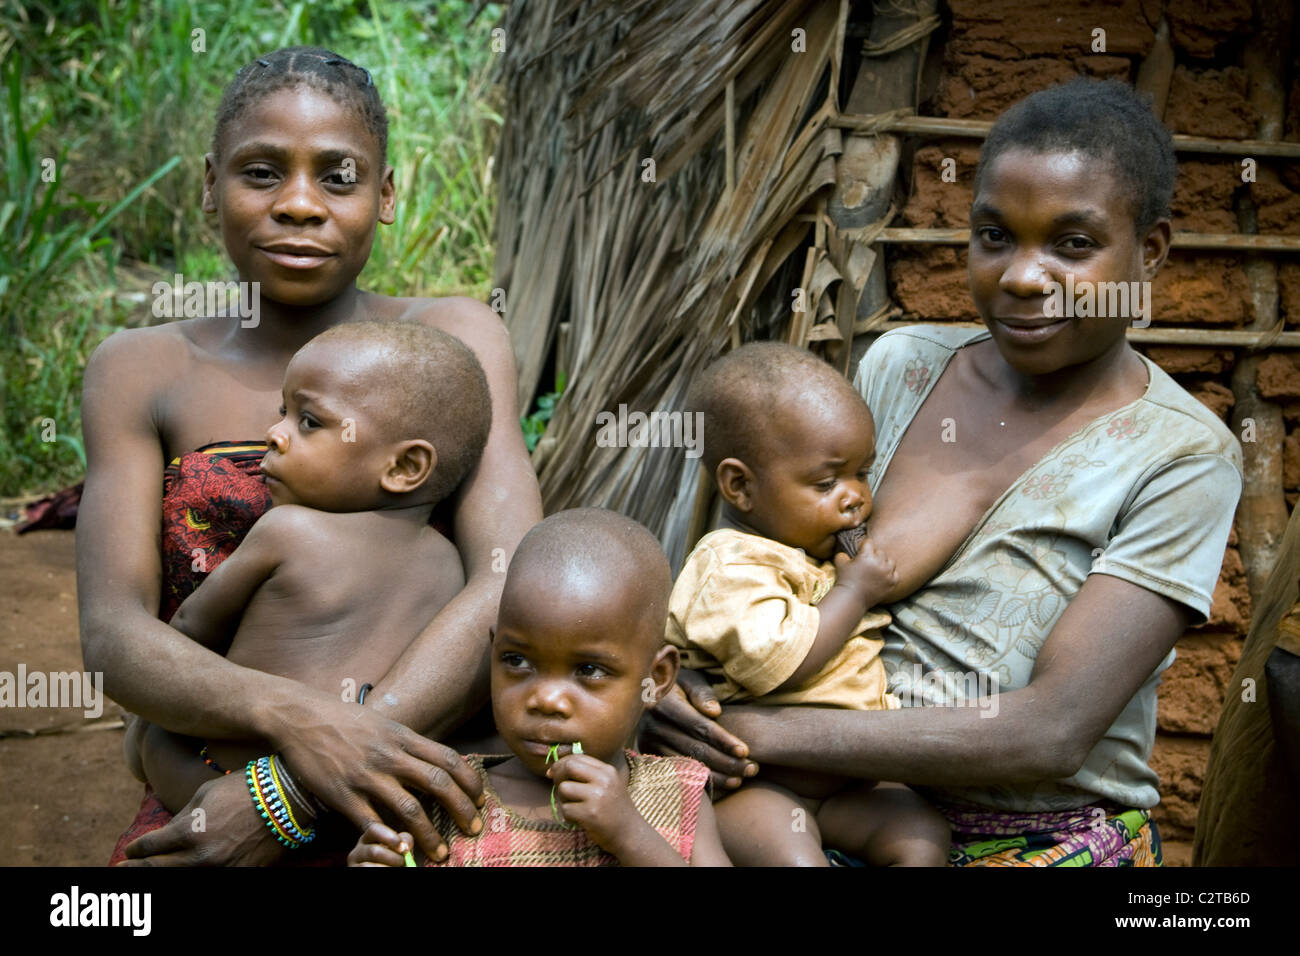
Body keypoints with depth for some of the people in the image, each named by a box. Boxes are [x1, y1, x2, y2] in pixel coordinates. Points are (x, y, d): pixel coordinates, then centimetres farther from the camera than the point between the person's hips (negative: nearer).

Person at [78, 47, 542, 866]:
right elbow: (114, 636, -5)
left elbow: (518, 591, -14)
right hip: (198, 813, 0)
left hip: (413, 819, 0)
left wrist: (284, 797, -20)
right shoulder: (142, 372, 5)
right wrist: (290, 718, -25)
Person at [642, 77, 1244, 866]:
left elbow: (1052, 734, -20)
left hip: (1046, 842, -4)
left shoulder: (1183, 459, -11)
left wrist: (767, 733, -22)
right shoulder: (902, 366, 4)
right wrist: (684, 674, -13)